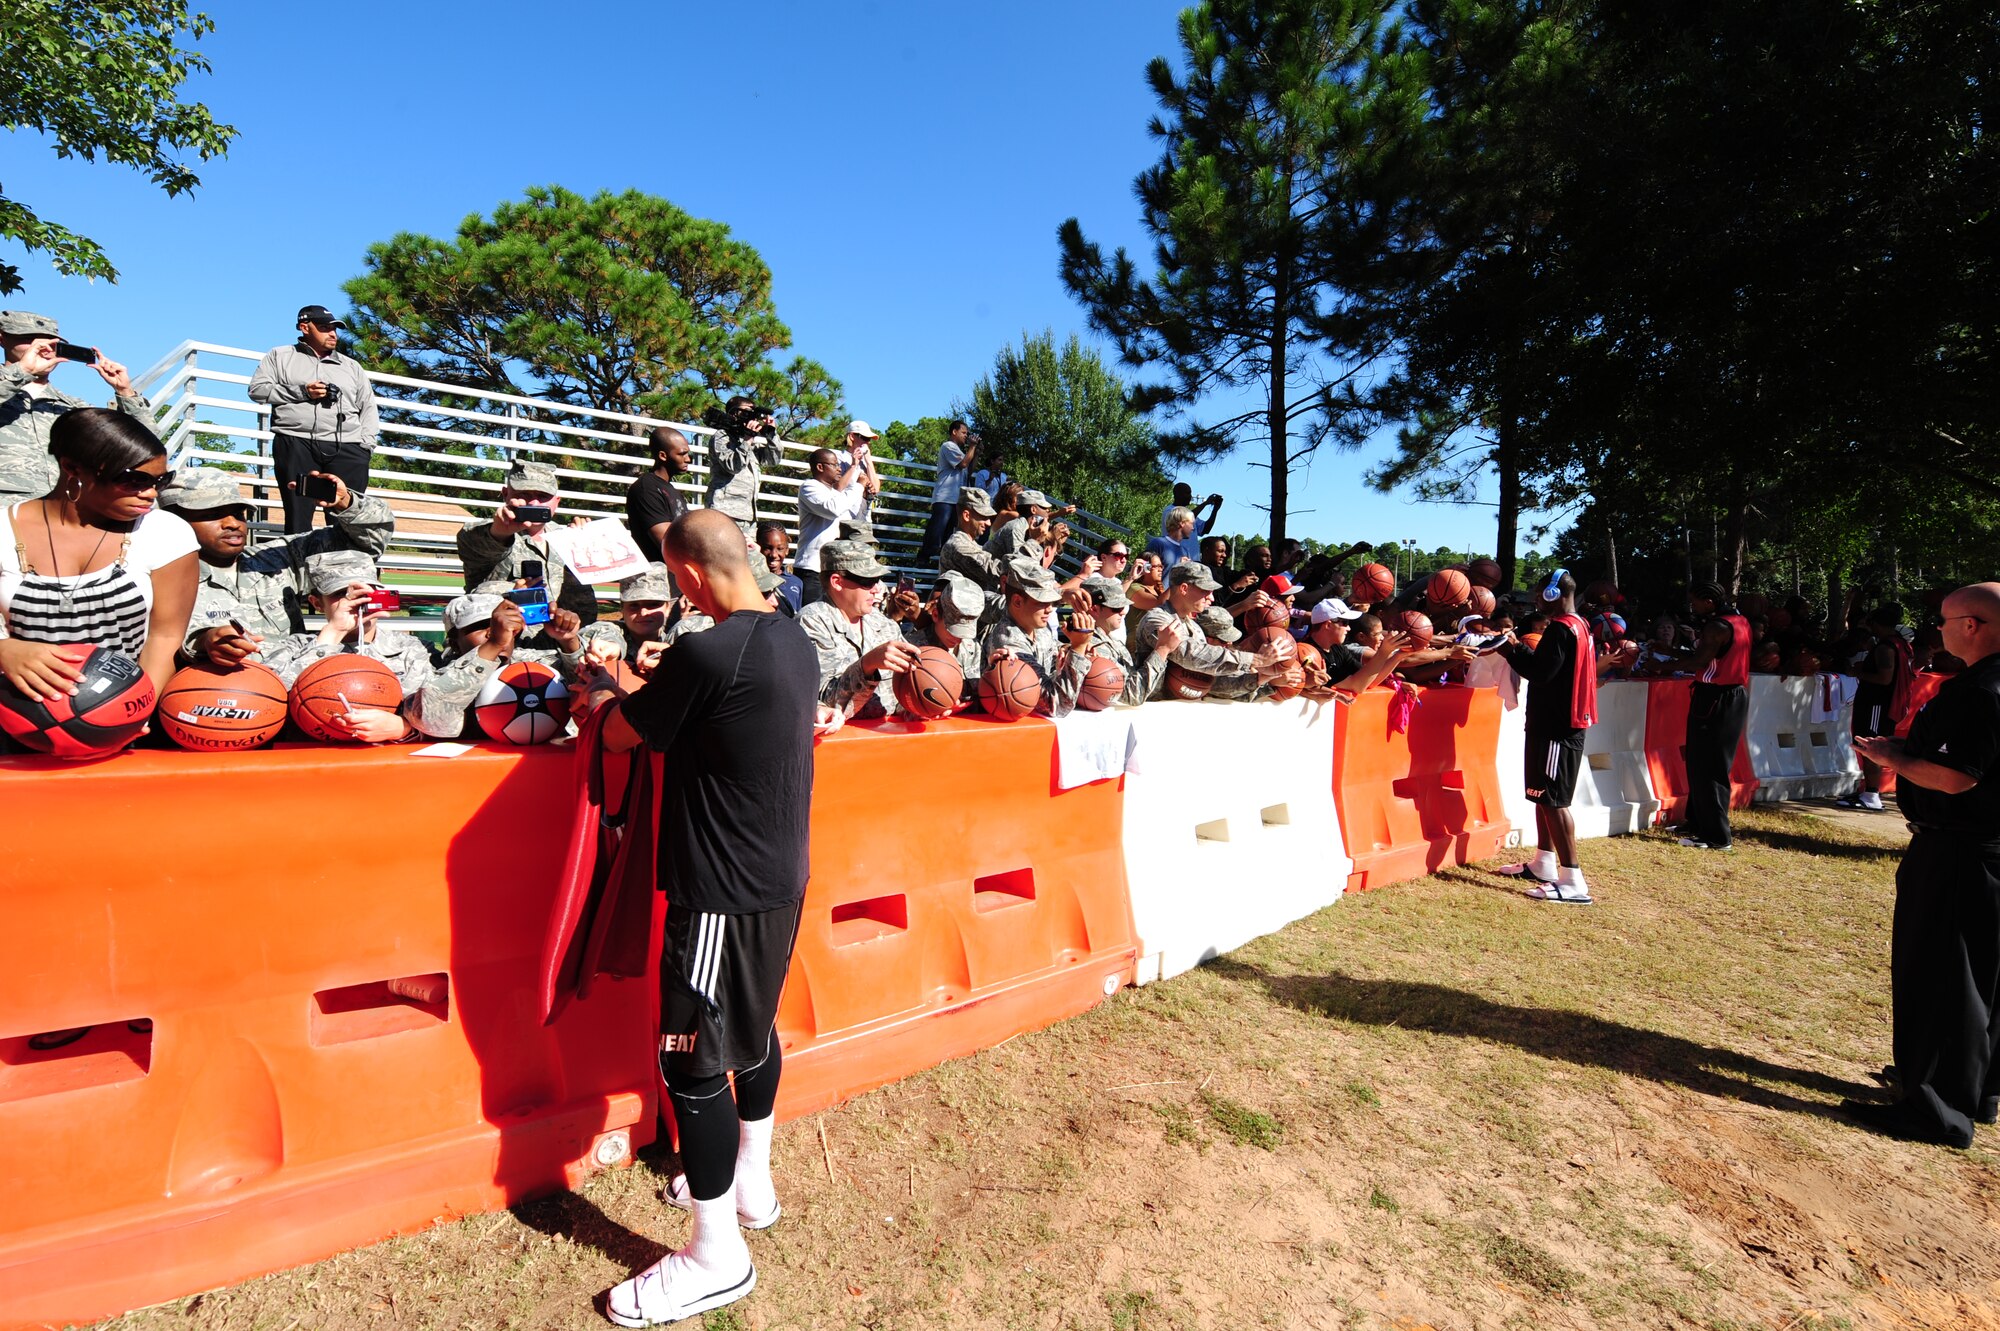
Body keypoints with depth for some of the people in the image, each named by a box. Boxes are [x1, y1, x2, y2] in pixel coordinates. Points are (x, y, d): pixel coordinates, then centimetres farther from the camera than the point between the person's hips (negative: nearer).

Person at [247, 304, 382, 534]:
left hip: (348, 449, 1)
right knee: (298, 517, -6)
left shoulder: (351, 366, 26)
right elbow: (257, 389, 10)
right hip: (296, 444, -1)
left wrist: (366, 444, 4)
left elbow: (369, 407, 20)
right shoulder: (280, 356, 19)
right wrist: (301, 392, -3)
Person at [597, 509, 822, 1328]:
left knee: (693, 1060, 6)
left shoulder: (706, 654, -24)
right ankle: (751, 1181, 43)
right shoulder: (794, 641, 2)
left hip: (721, 891, -9)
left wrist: (613, 695, 11)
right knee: (753, 1030, 23)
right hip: (780, 876, 9)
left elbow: (619, 737, -9)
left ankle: (717, 1255, 21)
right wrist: (662, 689, 12)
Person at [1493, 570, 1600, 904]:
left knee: (1553, 799, -9)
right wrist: (1523, 650, 11)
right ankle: (1543, 863, 27)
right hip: (1565, 722, 10)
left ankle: (1572, 880, -7)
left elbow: (1541, 671, -22)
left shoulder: (1560, 628, -17)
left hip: (1556, 727, -10)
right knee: (1545, 795, 18)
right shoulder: (1581, 626, 14)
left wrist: (1511, 651, -10)